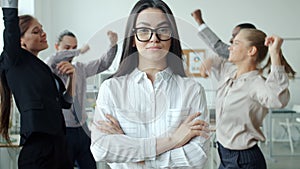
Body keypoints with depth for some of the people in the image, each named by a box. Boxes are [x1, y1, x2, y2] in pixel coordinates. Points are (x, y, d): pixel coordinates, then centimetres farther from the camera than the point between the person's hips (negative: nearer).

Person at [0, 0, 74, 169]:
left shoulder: (45, 68, 18)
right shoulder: (14, 60, -1)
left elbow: (66, 102, 21)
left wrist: (72, 76, 8)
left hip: (58, 145, 7)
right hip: (37, 147, -7)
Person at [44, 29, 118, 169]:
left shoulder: (80, 68, 12)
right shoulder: (50, 70, -7)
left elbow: (103, 64, 9)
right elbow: (53, 60, -29)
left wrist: (113, 45, -7)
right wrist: (80, 51, -32)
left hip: (82, 130, 5)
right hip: (63, 131, -5)